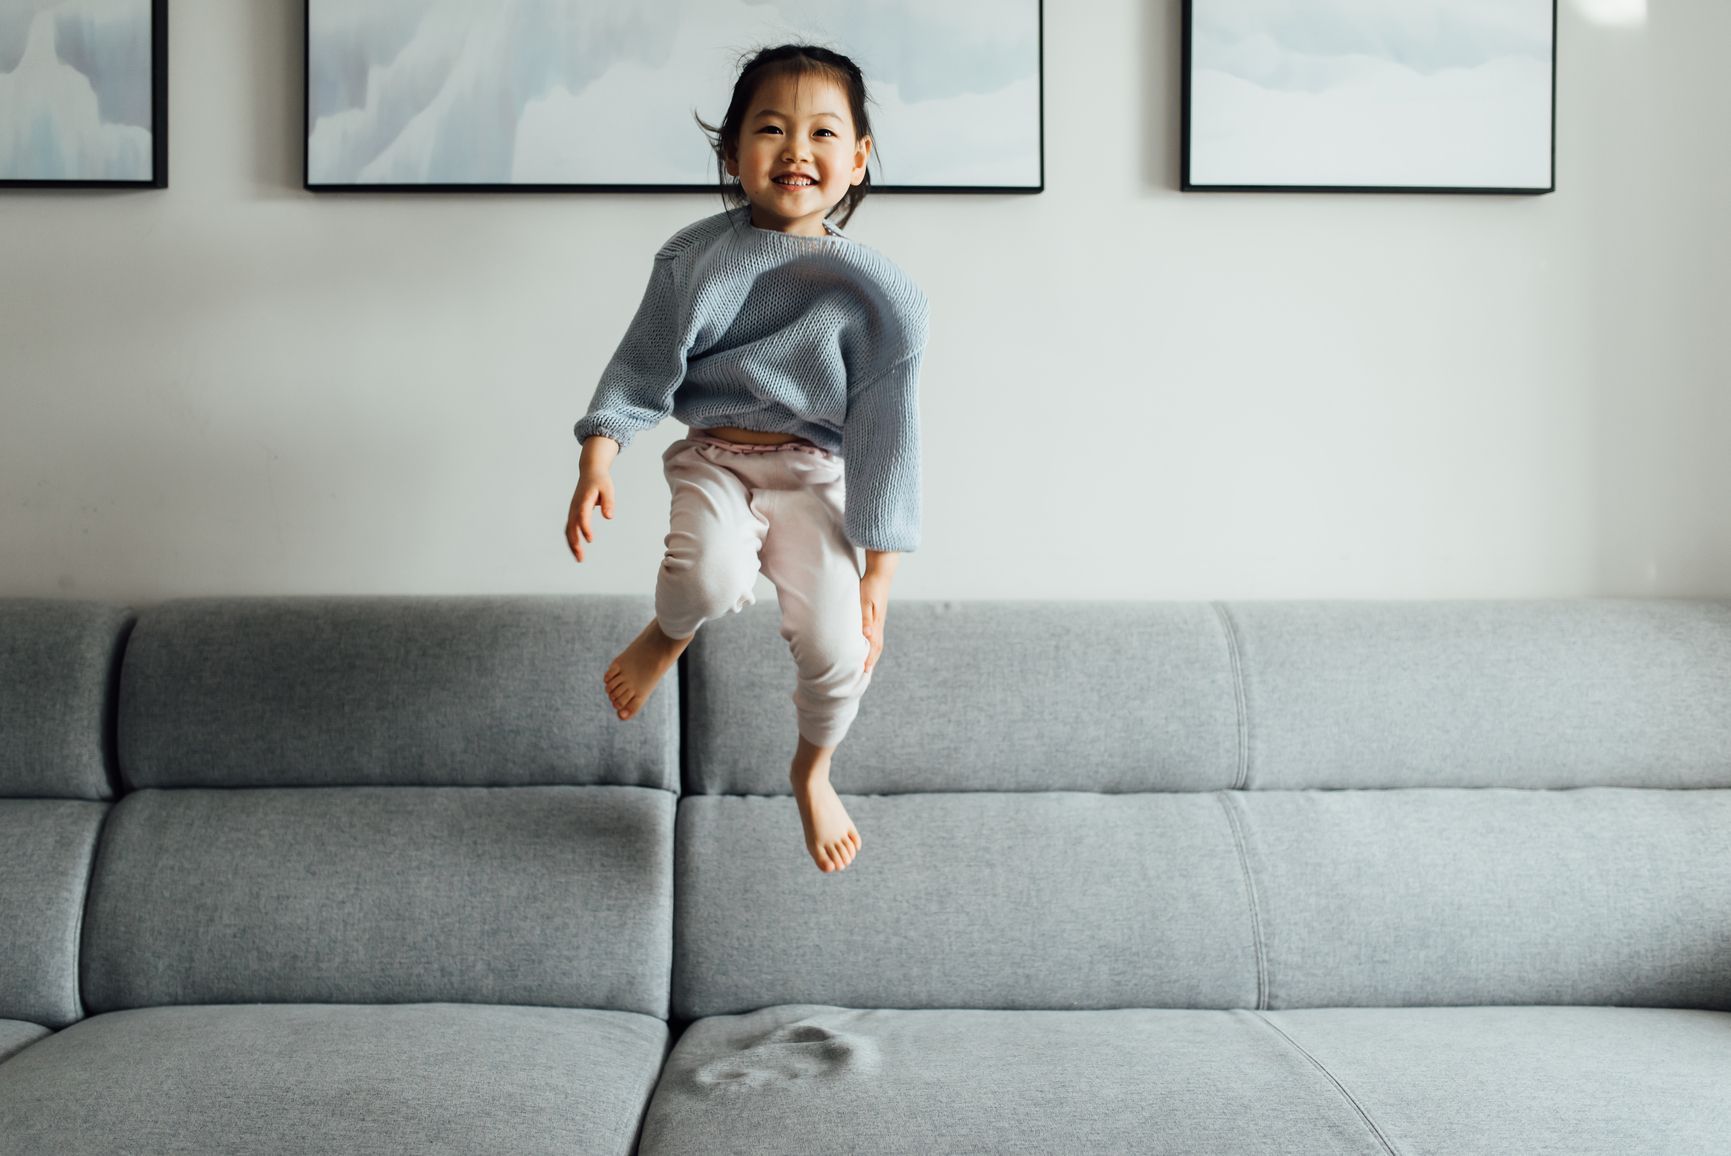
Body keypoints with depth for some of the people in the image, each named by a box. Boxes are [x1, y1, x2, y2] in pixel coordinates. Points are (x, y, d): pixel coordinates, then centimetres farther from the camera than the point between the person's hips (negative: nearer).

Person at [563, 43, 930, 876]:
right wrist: (598, 460, -15)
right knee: (711, 573, -33)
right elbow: (643, 370, 1)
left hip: (814, 474, 0)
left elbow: (884, 436, -7)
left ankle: (812, 772, 23)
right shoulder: (693, 259, -6)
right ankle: (668, 634, 8)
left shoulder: (877, 293, -10)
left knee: (836, 649, -13)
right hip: (714, 460, 0)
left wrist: (878, 575, -6)